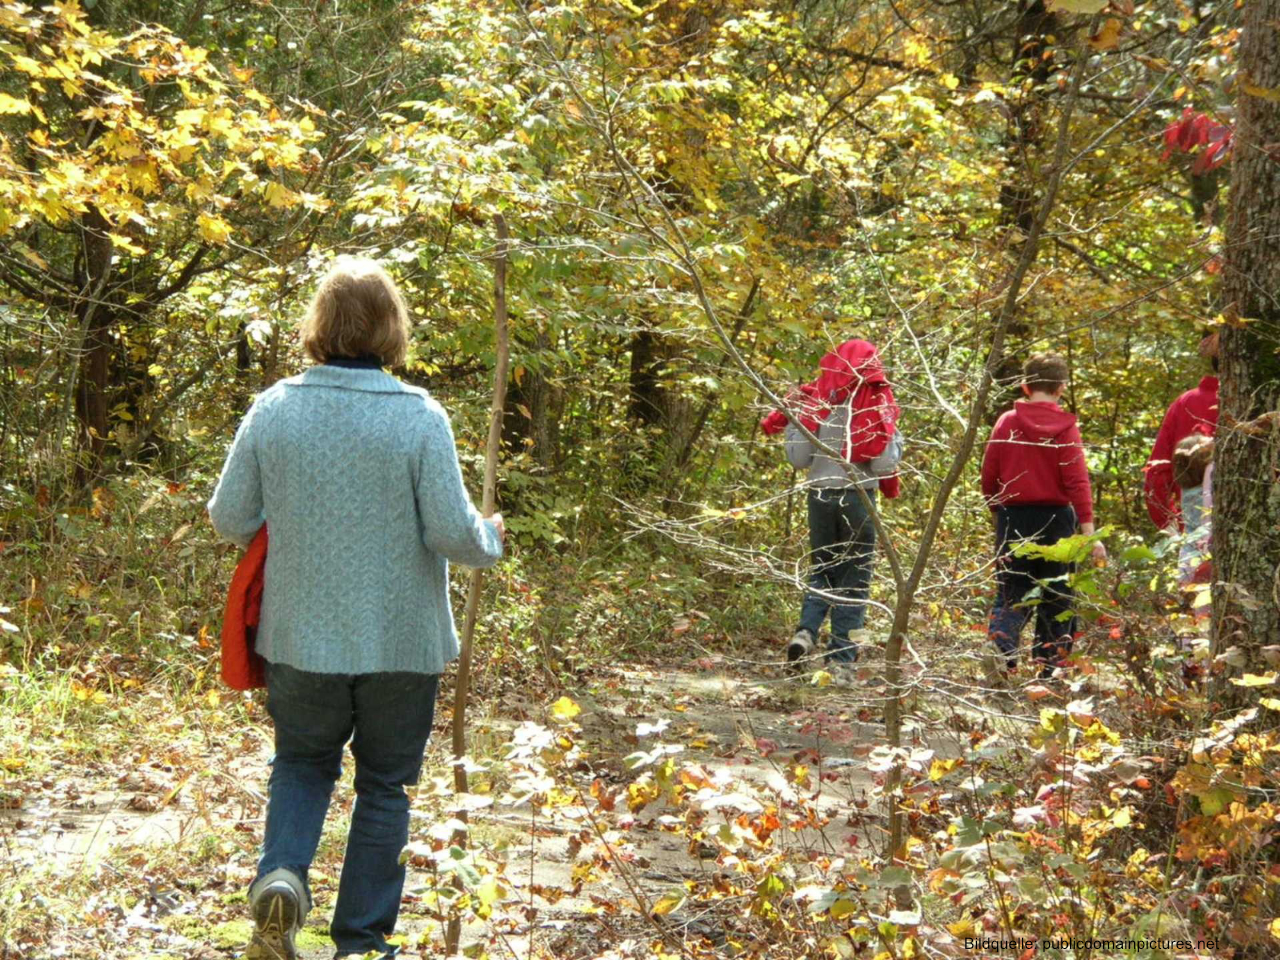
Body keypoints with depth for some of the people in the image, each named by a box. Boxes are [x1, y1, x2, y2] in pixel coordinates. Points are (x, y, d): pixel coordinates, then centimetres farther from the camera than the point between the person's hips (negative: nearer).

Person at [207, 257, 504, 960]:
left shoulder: (273, 410, -7)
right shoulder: (419, 417, -15)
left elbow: (229, 519, -1)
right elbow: (452, 533, -14)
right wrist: (491, 538, 8)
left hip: (300, 637, 2)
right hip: (399, 640, -2)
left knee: (302, 762, 22)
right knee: (384, 785, 14)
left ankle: (280, 873, -3)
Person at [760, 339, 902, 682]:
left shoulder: (813, 401, 0)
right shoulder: (877, 405, -6)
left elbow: (798, 459, 1)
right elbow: (884, 463, -11)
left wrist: (791, 424, 15)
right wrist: (895, 438, 7)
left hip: (820, 494, 2)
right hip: (858, 497, -2)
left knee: (822, 570, 17)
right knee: (854, 580, 7)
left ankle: (806, 631, -7)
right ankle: (841, 659, 3)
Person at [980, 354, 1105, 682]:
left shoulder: (1006, 422, 1)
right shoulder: (1065, 427, -6)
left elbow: (988, 475, 4)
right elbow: (1077, 481, -12)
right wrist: (1088, 531, -14)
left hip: (1012, 519, 2)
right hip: (1055, 519, -2)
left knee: (1011, 594, 9)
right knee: (1056, 599, 10)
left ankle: (1000, 646, -18)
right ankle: (1049, 670, 10)